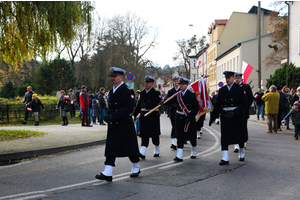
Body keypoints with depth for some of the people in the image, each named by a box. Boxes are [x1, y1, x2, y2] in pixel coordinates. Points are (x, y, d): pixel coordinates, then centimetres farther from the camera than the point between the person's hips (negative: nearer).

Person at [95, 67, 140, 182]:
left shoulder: (128, 91, -11)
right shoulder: (112, 91, 13)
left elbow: (129, 108, -20)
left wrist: (113, 116, -26)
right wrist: (108, 116, 10)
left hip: (125, 125, -6)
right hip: (113, 125, 6)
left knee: (130, 147, 8)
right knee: (111, 148, -2)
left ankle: (136, 168, 28)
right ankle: (107, 174, -5)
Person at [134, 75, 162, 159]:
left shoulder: (156, 93, -5)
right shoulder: (142, 93, 12)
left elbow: (158, 104, -17)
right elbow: (139, 104, 18)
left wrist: (146, 105, -24)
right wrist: (135, 114, 15)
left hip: (153, 116, -4)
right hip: (144, 116, 4)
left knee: (154, 135, 8)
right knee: (144, 135, -4)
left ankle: (157, 151, 28)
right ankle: (143, 153, -11)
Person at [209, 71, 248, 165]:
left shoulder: (240, 88, -3)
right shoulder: (222, 90, 7)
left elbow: (245, 104, -9)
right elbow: (217, 105, 11)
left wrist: (234, 112, -20)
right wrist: (212, 118, 8)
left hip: (238, 116, -2)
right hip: (225, 116, 2)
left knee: (239, 136, 12)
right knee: (224, 137, -7)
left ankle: (242, 153, 36)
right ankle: (225, 158, -7)